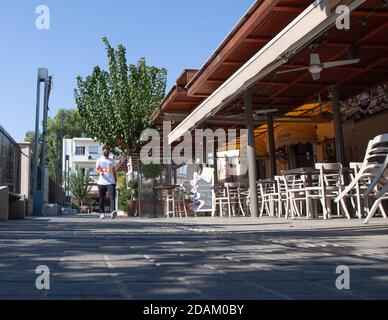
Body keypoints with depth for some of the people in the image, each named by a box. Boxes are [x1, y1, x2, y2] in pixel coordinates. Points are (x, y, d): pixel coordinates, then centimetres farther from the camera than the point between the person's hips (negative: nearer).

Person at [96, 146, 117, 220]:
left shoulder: (112, 161, 15)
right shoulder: (99, 160, 7)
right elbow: (96, 169, -3)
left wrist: (115, 181, 15)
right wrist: (100, 172, -25)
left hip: (111, 182, 1)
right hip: (101, 182, -1)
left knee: (112, 197, -15)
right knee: (102, 199, 4)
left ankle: (112, 211, -26)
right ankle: (102, 213, 14)